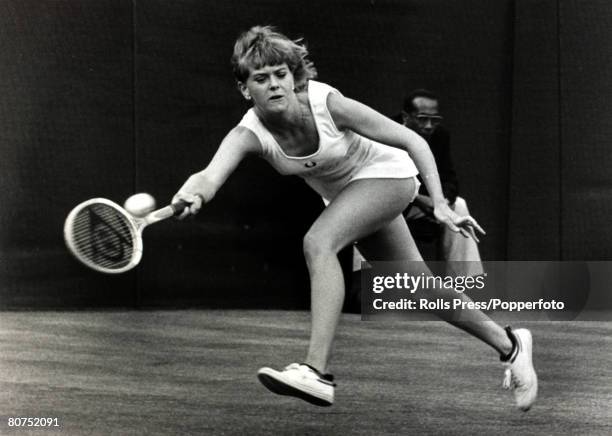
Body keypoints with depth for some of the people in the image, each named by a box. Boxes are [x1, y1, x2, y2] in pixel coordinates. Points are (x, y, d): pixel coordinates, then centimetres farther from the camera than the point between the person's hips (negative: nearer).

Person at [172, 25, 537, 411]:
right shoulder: (249, 134, -23)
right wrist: (193, 193, -68)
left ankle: (318, 373, -36)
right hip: (343, 192, 5)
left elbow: (412, 141, -21)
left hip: (386, 175, -5)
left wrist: (439, 203, -28)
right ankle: (508, 343, 33)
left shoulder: (328, 104, -30)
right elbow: (211, 175, -44)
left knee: (318, 243, -30)